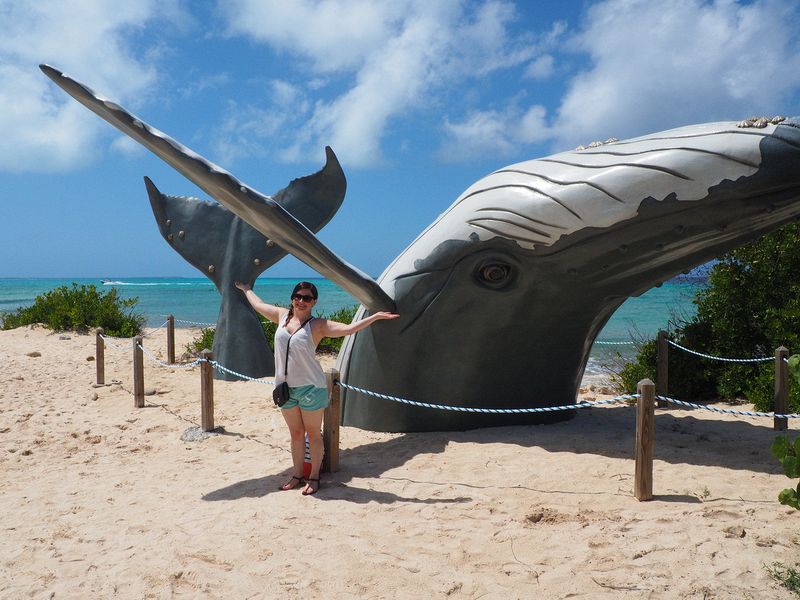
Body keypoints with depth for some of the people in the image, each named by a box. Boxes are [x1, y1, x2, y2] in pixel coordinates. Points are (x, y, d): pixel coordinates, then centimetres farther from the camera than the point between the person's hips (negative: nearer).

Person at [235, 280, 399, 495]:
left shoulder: (318, 325, -9)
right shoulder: (282, 315, 6)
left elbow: (348, 328, -18)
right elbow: (258, 304, 24)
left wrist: (375, 316, -26)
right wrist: (246, 288, 37)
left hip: (310, 387, -5)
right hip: (285, 387, 5)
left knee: (313, 433, 7)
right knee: (295, 433, 16)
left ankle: (314, 477, 18)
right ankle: (297, 474, 28)